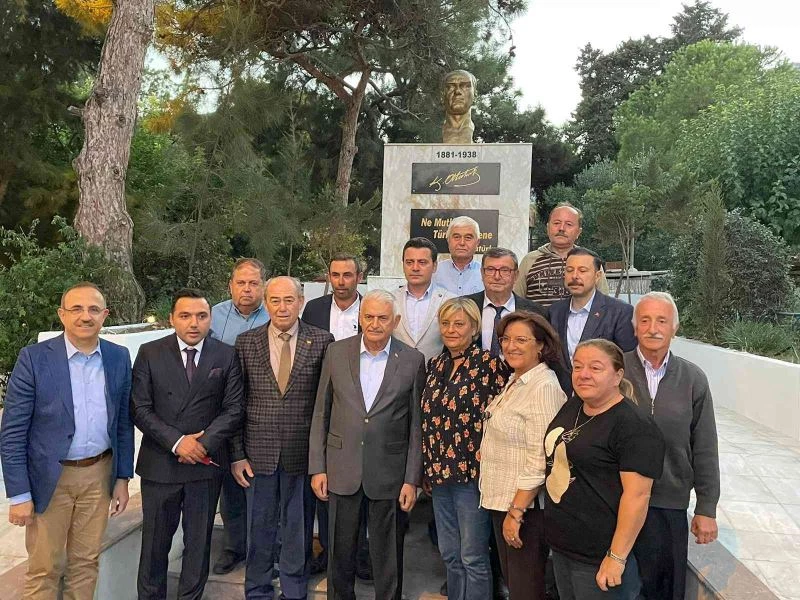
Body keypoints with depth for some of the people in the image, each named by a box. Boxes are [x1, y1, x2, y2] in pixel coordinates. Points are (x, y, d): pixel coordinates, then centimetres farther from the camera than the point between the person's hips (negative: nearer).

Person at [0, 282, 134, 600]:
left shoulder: (119, 357, 0)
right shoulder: (34, 358, -11)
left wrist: (122, 478, 6)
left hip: (99, 474, 3)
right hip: (49, 477, -3)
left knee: (86, 562, 16)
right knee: (44, 569, 11)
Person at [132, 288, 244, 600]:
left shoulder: (226, 356, -1)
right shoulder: (150, 353, -2)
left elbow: (234, 408, -2)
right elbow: (140, 408, -5)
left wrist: (204, 442, -13)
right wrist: (176, 441, -15)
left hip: (207, 465, 0)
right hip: (159, 464, 0)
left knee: (199, 541, 13)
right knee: (155, 541, 14)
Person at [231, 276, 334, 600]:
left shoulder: (321, 341, -3)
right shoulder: (246, 342, 0)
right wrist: (237, 453, -1)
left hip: (303, 452, 0)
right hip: (258, 452, 1)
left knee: (299, 528, 15)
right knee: (259, 527, 16)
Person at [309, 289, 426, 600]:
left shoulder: (413, 360, -5)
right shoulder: (336, 352, -1)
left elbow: (416, 424, -2)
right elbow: (321, 413, 3)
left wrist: (412, 479, -4)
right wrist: (317, 467, 0)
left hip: (389, 471, -1)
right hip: (342, 468, 2)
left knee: (387, 554, 13)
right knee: (340, 549, 17)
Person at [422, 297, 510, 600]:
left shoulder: (489, 363, -10)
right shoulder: (435, 364, 9)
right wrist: (428, 467, 12)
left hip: (473, 471, -6)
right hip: (440, 472, 6)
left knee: (473, 557, 5)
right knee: (449, 554, 17)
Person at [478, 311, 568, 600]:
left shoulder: (544, 388, -20)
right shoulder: (515, 382, 9)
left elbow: (539, 460, -23)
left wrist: (516, 512, -21)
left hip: (525, 505, -9)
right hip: (501, 500, 9)